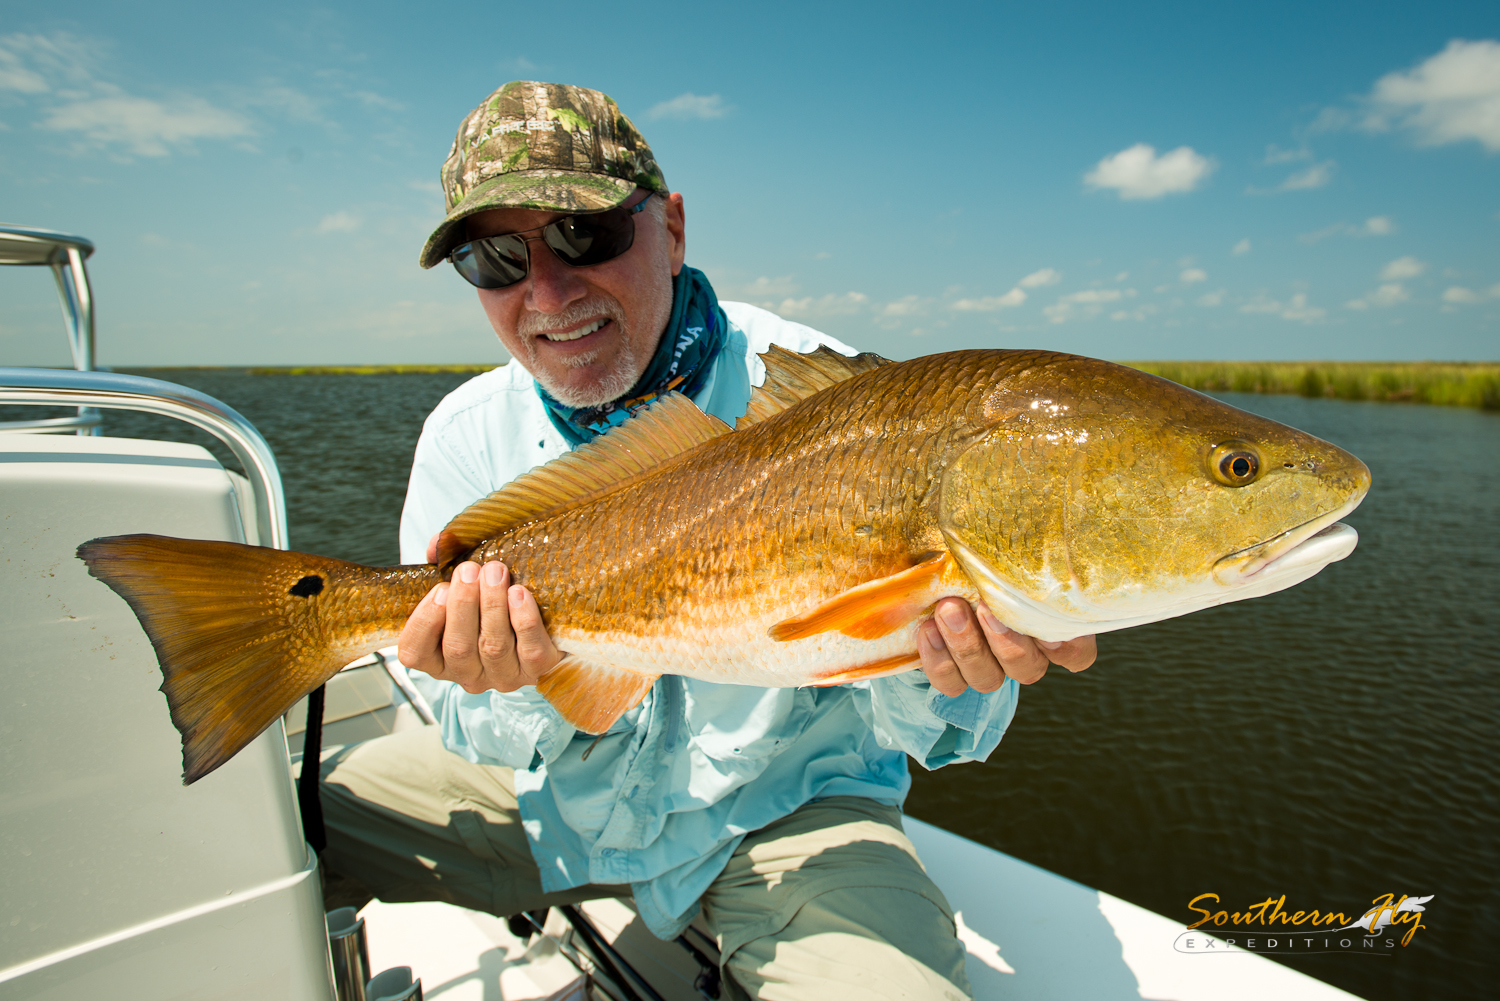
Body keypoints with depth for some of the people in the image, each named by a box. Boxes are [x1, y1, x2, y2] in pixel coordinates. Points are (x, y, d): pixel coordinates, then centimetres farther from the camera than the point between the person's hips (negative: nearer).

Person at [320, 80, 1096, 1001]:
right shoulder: (466, 438, -7)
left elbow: (900, 726, -14)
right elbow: (482, 738, -3)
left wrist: (930, 671, -37)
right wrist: (525, 681, -26)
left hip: (780, 812, -2)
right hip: (558, 796, 4)